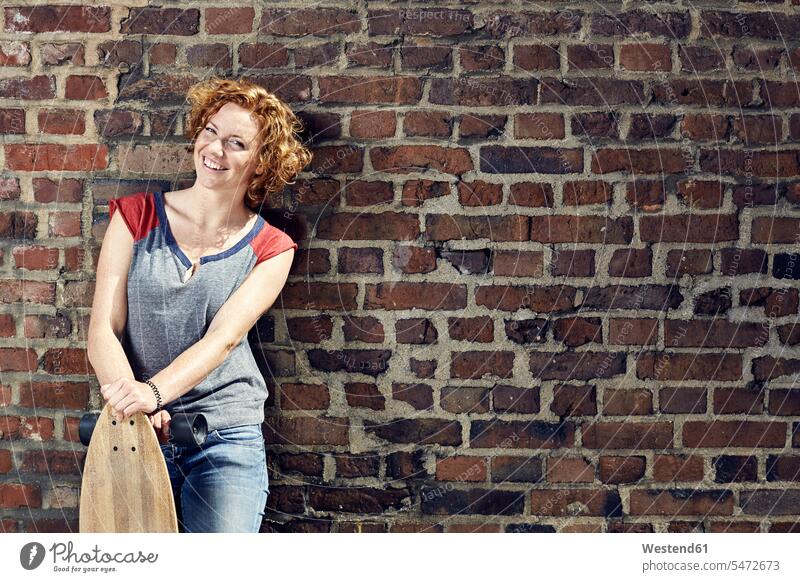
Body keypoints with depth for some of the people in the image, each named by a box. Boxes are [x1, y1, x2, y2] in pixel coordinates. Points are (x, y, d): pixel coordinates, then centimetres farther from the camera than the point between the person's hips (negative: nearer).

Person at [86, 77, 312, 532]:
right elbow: (104, 330, -5)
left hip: (227, 439, -1)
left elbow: (223, 338, -15)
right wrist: (129, 397, -25)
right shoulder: (137, 216, 2)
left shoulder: (270, 249, 0)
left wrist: (154, 392, -33)